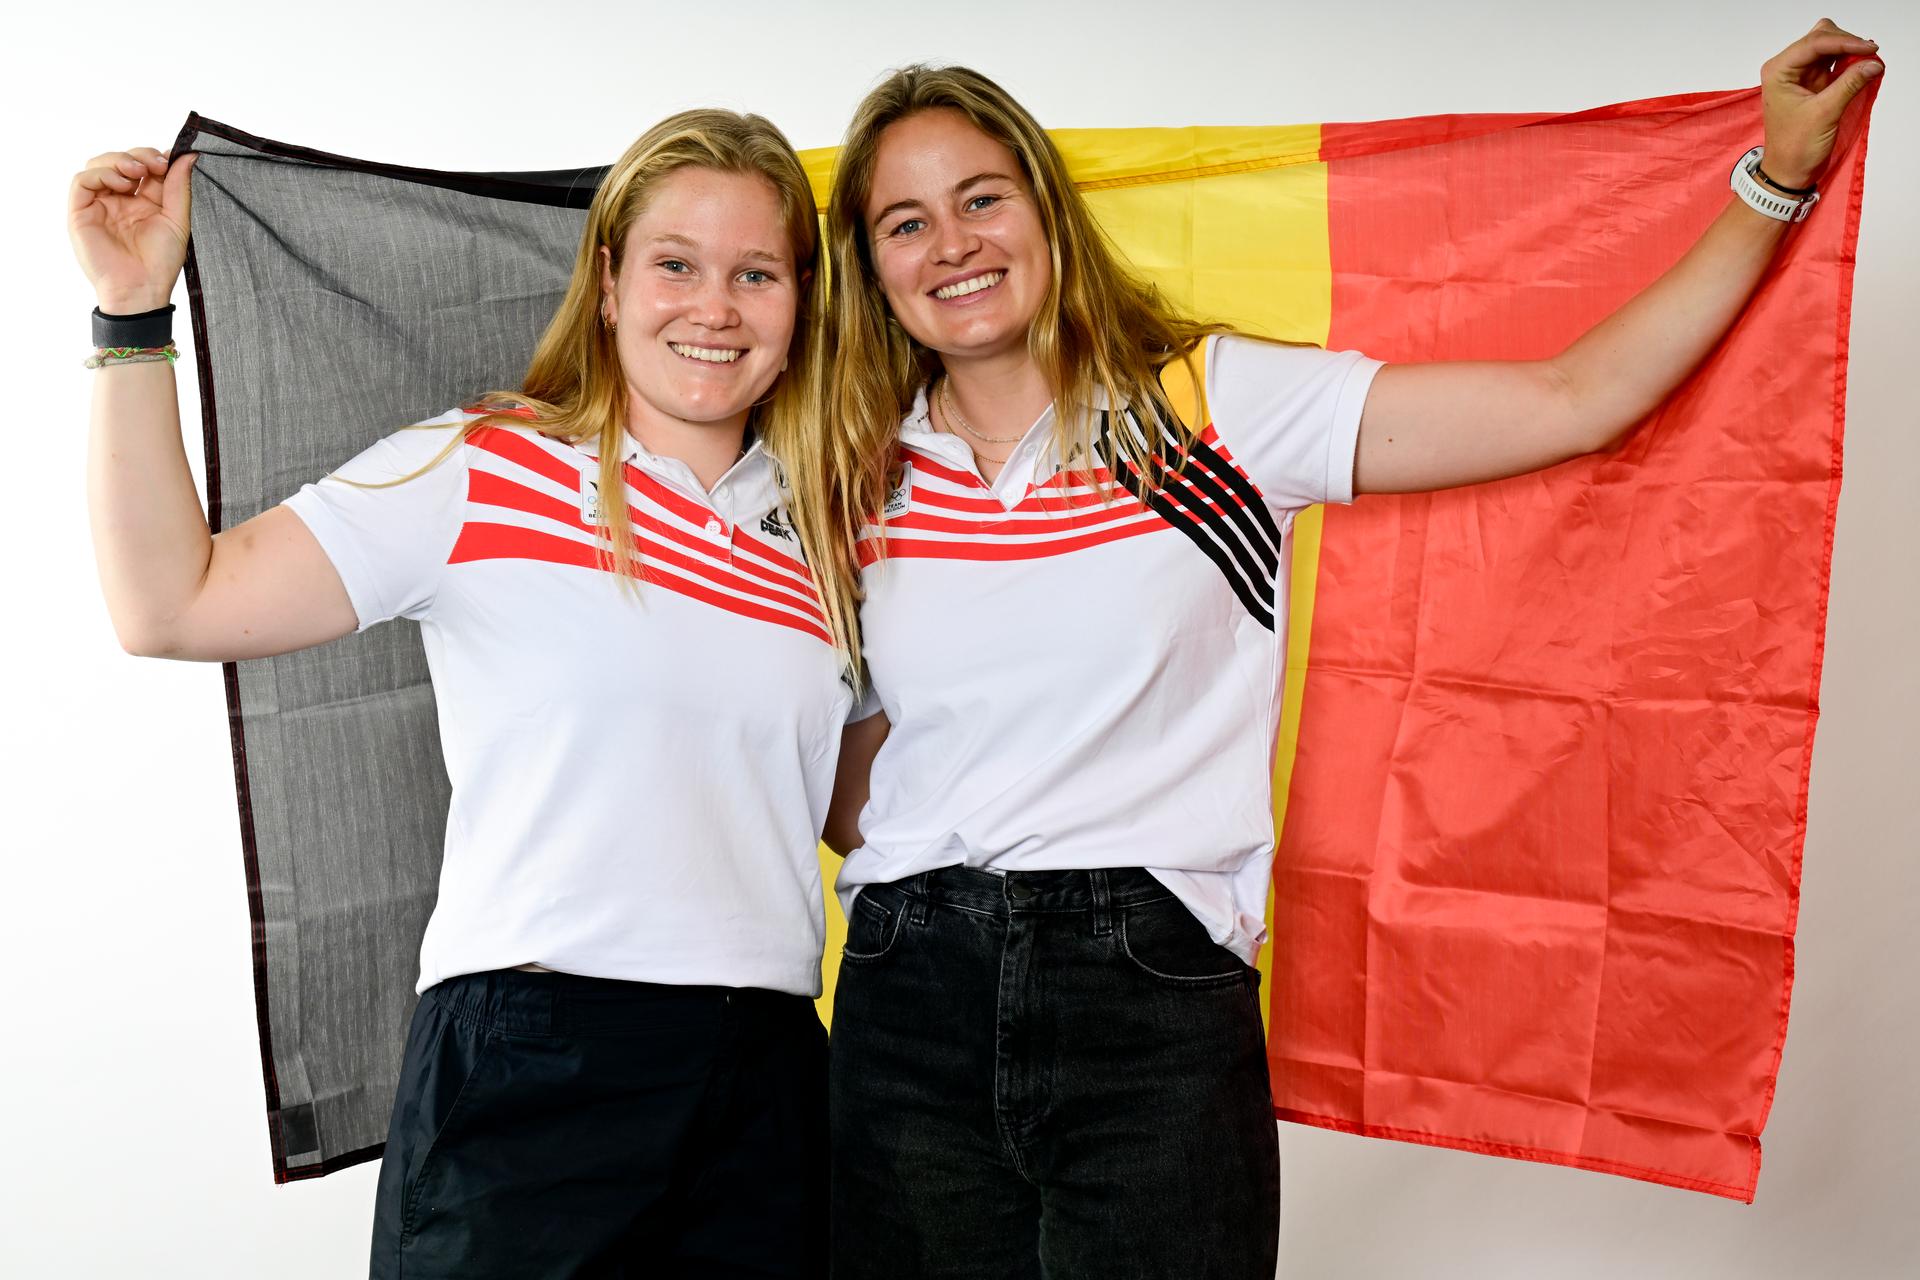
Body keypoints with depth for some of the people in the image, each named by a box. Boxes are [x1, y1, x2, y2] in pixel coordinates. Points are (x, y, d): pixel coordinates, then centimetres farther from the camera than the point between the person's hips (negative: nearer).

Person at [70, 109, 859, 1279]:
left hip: (768, 1070, 5)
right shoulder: (477, 470, -1)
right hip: (532, 1056, -4)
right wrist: (134, 316, -7)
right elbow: (173, 605, -7)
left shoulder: (821, 534, 12)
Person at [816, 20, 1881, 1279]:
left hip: (1156, 1000, -2)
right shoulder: (869, 475, 7)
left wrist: (1779, 176, 0)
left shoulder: (1214, 404, -1)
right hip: (914, 1003, 3)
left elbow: (1574, 399, -2)